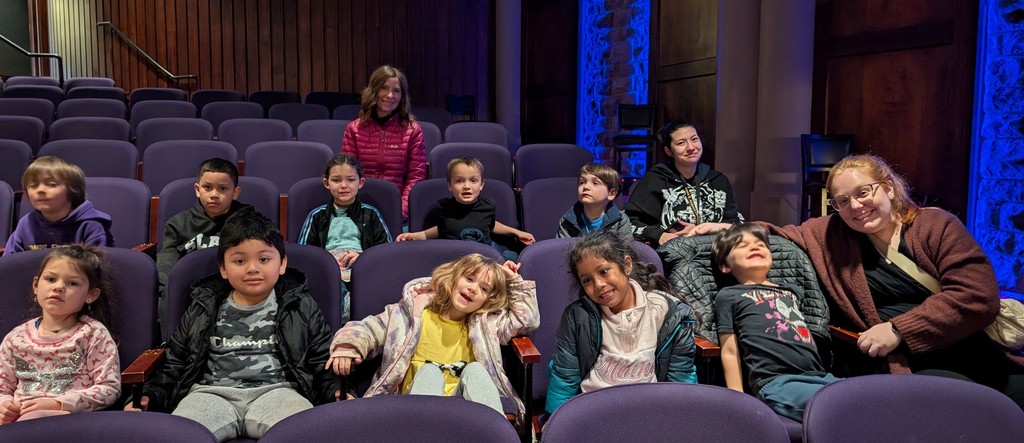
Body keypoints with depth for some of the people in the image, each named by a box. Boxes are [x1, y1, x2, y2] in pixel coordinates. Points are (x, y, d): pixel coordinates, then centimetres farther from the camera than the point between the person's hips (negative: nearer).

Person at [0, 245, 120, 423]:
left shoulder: (92, 333, 3)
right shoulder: (17, 337, 16)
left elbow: (109, 388, -3)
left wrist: (59, 404, -14)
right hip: (19, 417, 4)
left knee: (33, 419, -38)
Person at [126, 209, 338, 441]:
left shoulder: (299, 306, 11)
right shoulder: (203, 309, 17)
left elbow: (323, 361, 11)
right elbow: (175, 364, 24)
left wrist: (338, 391, -9)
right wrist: (149, 397, 7)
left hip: (275, 390, -2)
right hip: (212, 391, 2)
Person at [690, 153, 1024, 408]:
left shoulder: (937, 226, 4)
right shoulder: (832, 234, 12)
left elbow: (978, 295, -6)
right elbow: (787, 234, 27)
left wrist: (898, 329, -12)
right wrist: (732, 229, 14)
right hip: (913, 366, -1)